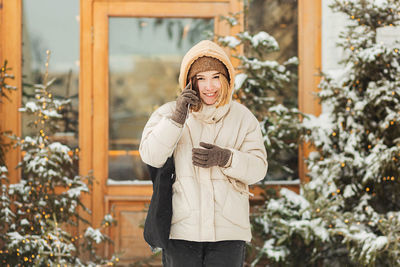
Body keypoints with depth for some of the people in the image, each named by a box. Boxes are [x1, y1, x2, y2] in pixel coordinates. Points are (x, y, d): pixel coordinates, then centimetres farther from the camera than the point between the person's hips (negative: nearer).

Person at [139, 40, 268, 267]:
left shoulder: (243, 118, 8)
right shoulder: (169, 112, 5)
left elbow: (258, 167, 0)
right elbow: (151, 156, -9)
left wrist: (225, 158, -18)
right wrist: (177, 117, -19)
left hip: (228, 232, 1)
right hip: (181, 231, -1)